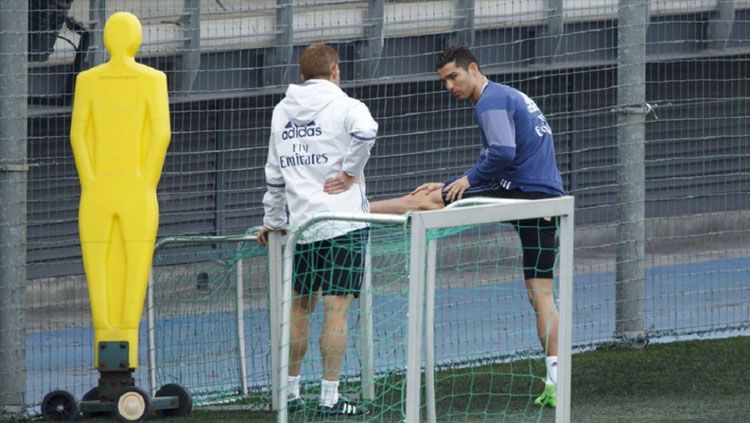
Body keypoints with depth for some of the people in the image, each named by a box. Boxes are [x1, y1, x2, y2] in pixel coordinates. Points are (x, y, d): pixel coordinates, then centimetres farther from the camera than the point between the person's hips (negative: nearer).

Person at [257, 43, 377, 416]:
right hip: (343, 221, -5)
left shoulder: (282, 112, 12)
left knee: (300, 306, 15)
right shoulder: (345, 106, -5)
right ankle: (329, 398, -4)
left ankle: (290, 392, 20)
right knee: (336, 308, -4)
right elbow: (365, 133, -28)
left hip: (301, 225, 5)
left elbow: (274, 173, 17)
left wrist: (273, 220, 27)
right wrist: (350, 171, -12)